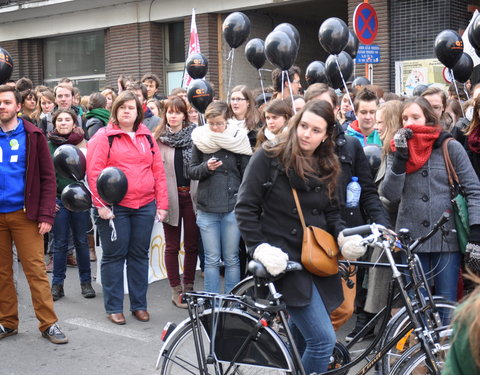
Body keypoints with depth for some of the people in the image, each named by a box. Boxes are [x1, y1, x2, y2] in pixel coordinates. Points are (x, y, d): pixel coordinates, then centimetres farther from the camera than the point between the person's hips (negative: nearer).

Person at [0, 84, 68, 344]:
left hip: (25, 214, -3)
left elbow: (47, 177, -2)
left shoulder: (32, 135, -1)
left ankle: (48, 324, 6)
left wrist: (46, 215, -10)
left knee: (35, 270, -2)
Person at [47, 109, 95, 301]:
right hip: (58, 200, 0)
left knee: (81, 242, 8)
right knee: (60, 244, 5)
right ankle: (57, 284, 13)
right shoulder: (48, 146, 3)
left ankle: (86, 282, 18)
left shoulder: (83, 143, 2)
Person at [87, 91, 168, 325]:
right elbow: (94, 172, -8)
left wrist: (162, 204, 5)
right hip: (114, 208, -4)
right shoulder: (104, 136, -2)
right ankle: (113, 307, 13)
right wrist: (101, 204, -14)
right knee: (114, 256, 3)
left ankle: (139, 305, 22)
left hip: (145, 206, 4)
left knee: (140, 255, 11)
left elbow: (158, 171, 10)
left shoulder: (147, 137, 11)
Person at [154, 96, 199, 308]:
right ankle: (176, 290, 15)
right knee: (172, 246, 7)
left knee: (192, 245, 9)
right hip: (170, 197, -1)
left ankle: (188, 287, 22)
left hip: (191, 196, 2)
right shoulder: (158, 139, 1)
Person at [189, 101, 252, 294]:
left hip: (232, 207, -1)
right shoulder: (200, 140, 4)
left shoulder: (238, 139, -1)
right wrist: (206, 167, -12)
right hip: (206, 208, 1)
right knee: (212, 259, 8)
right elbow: (192, 172, 9)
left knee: (231, 259, 7)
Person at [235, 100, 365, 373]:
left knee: (302, 339, 17)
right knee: (323, 339, -15)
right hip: (285, 261, -6)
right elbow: (245, 208, -8)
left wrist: (344, 237, -3)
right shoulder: (269, 157, -8)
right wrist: (260, 247, -17)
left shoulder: (328, 167, 9)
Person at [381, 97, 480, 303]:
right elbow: (391, 194, -3)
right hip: (412, 238, 2)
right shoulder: (397, 151, 8)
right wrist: (400, 159, -13)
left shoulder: (450, 148, 0)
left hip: (447, 238, -2)